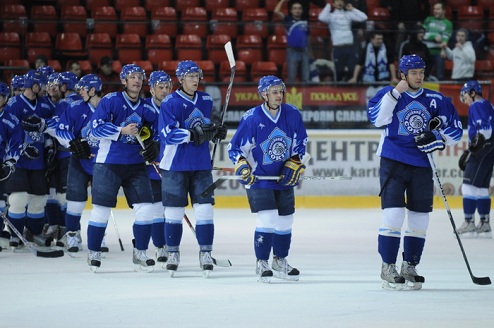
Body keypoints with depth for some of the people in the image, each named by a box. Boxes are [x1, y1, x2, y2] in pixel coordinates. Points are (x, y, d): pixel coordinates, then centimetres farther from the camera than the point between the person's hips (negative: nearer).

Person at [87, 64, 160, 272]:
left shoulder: (147, 109, 8)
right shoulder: (110, 101, -6)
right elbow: (96, 128, -13)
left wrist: (153, 147, -3)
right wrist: (122, 131, -21)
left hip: (136, 165, 4)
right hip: (108, 163, -4)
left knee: (145, 208, -4)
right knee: (102, 209, -2)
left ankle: (140, 254, 8)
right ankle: (93, 253, 12)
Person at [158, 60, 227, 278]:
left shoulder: (206, 101, 8)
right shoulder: (170, 103, -10)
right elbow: (167, 134, -18)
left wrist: (216, 132, 2)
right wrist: (192, 134, -27)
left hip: (201, 165, 4)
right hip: (175, 165, -4)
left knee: (205, 209, -2)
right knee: (174, 211, 4)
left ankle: (205, 253, 4)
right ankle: (173, 253, 17)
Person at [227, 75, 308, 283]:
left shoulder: (292, 114, -5)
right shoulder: (252, 118, -17)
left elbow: (301, 142, 9)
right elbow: (234, 148, -9)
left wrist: (294, 164, -2)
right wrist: (241, 165, -26)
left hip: (284, 179, 5)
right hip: (259, 178, -5)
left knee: (285, 220, 11)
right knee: (267, 219, -15)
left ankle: (280, 261, 30)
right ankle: (262, 263, -1)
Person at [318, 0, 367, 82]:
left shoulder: (348, 14, 11)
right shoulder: (331, 15, 4)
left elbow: (364, 17, 2)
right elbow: (322, 18, -19)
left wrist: (352, 9, 6)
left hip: (350, 47, 3)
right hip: (338, 48, -3)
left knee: (354, 69, -2)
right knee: (339, 71, 1)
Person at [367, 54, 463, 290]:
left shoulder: (435, 100, 6)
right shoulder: (389, 94, 1)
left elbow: (456, 131, 7)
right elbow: (377, 118, -17)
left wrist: (439, 138, -13)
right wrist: (395, 93, -23)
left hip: (422, 166, 3)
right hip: (393, 162, -3)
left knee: (419, 218, 6)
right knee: (393, 213, -13)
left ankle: (410, 267, 18)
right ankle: (388, 267, -4)